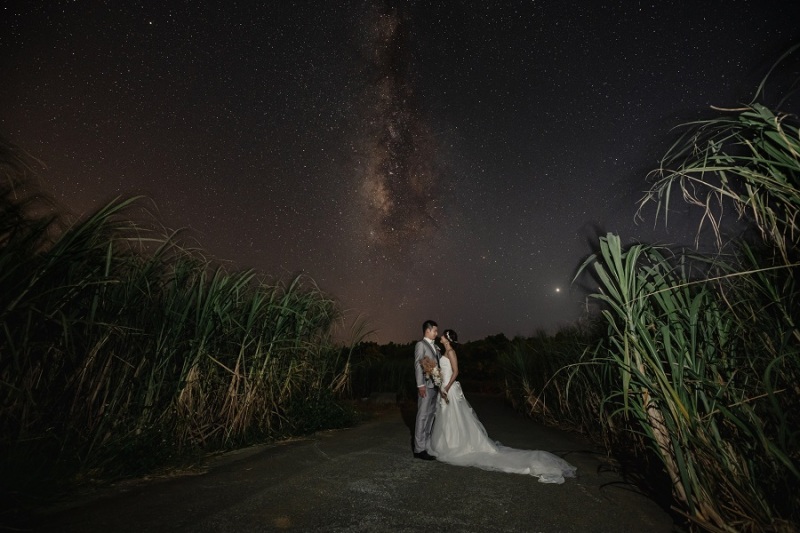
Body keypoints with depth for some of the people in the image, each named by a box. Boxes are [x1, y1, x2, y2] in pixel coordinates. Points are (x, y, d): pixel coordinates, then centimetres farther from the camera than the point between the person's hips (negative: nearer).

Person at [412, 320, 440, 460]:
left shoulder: (435, 347, 15)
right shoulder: (420, 345, -8)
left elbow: (439, 364, 14)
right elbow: (418, 365, -13)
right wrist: (420, 385, -18)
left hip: (435, 385, 8)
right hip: (426, 385, -8)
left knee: (430, 415, 15)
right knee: (422, 416, -2)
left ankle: (427, 444, 26)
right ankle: (419, 449, 7)